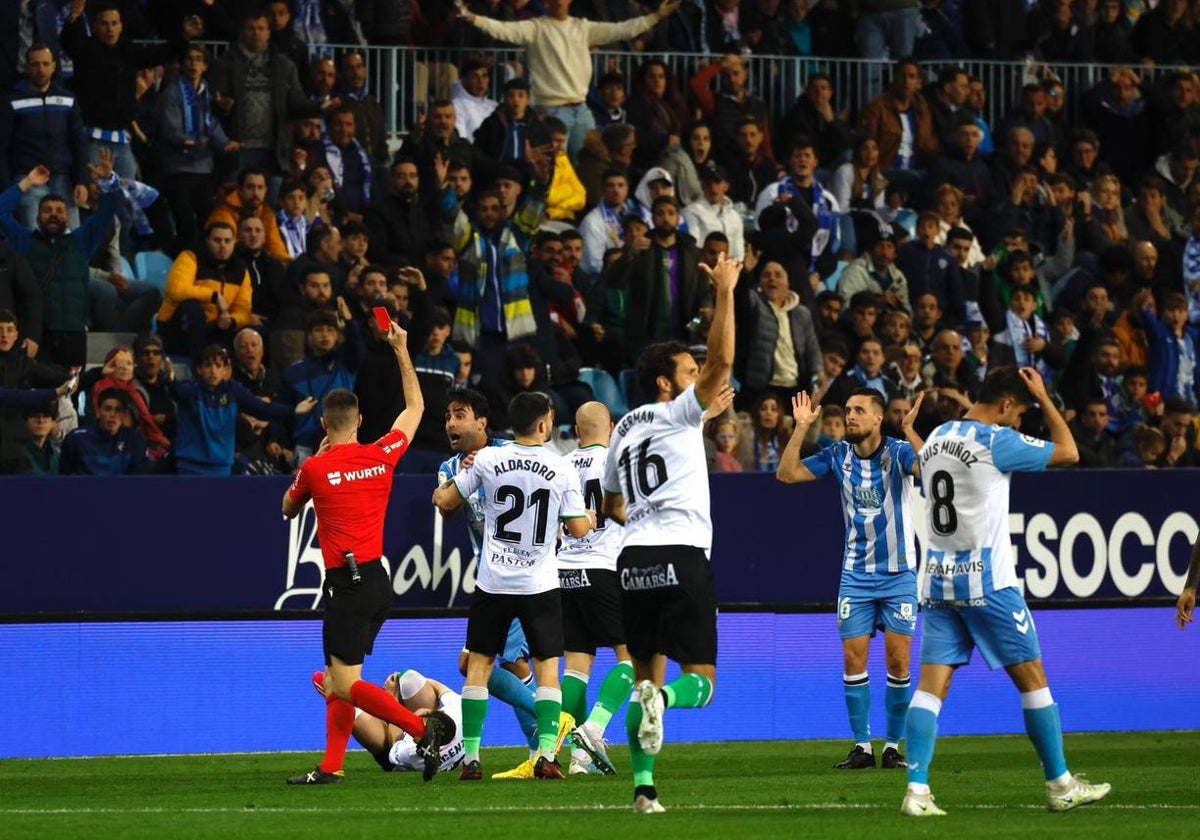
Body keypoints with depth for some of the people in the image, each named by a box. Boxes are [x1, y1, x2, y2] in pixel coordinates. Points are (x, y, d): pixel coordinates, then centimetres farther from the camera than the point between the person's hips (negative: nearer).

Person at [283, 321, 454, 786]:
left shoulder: (315, 469, -8)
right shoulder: (382, 455, 3)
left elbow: (289, 509, 14)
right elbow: (414, 407, 22)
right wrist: (401, 351, 28)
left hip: (348, 585, -7)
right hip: (378, 579, 7)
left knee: (346, 684, -7)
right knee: (338, 682, 13)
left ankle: (424, 728, -18)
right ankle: (331, 767, 11)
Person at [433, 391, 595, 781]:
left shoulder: (487, 460, -4)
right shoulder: (561, 468, -5)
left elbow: (445, 502, 5)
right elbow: (578, 530, -1)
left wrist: (452, 479, 28)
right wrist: (591, 518, 22)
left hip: (493, 584, 1)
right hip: (540, 584, -1)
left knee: (479, 664, 9)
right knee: (547, 667, 6)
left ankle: (471, 757, 4)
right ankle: (547, 756, -6)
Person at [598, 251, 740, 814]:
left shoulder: (623, 430, 18)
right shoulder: (678, 414, -1)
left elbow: (612, 507, 29)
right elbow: (722, 362, -14)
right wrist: (724, 293, -10)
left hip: (634, 557, 6)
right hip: (682, 555, -6)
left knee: (647, 678, 11)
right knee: (700, 681, -3)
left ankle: (643, 787, 1)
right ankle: (663, 698, -38)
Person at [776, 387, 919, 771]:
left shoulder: (898, 452, -9)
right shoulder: (839, 455, 1)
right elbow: (787, 473, -1)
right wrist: (801, 428, -8)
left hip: (899, 573, -3)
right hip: (856, 575, 3)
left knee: (898, 659, -3)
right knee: (853, 656, -3)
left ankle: (893, 746, 7)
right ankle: (862, 746, 4)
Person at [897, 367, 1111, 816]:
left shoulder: (937, 437, 9)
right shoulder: (997, 441, -11)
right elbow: (1068, 452, -2)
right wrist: (1044, 397, 6)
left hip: (938, 578, 6)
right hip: (986, 580, -6)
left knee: (932, 683, 0)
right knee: (1032, 677, 5)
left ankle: (917, 790, -13)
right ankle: (1060, 786, 11)